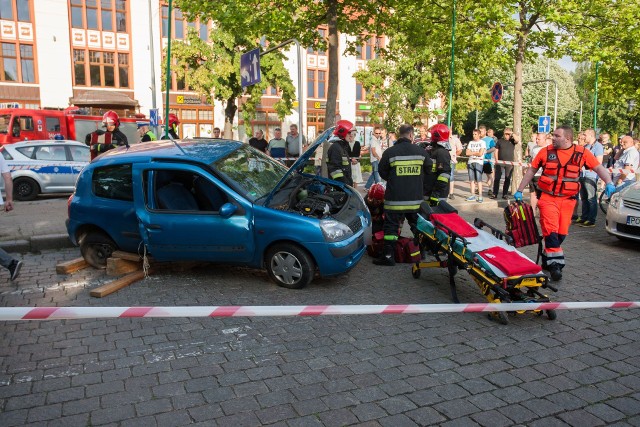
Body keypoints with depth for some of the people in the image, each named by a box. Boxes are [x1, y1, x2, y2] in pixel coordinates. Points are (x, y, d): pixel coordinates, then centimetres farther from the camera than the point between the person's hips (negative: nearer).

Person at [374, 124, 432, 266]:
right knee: (417, 225, 19)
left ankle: (388, 255, 0)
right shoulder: (421, 151, 0)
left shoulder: (390, 152, -9)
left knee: (391, 226, 2)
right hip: (415, 198, 3)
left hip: (395, 199, -3)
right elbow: (428, 169, 12)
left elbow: (382, 173, 0)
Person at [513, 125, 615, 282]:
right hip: (548, 198, -2)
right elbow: (531, 170, 8)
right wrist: (519, 191, 9)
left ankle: (546, 259, 23)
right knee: (551, 231, -13)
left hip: (568, 200, 2)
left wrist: (609, 183, -13)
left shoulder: (582, 153, 1)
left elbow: (599, 168, 5)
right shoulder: (546, 152, 1)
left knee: (561, 234, 6)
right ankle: (555, 264, -9)